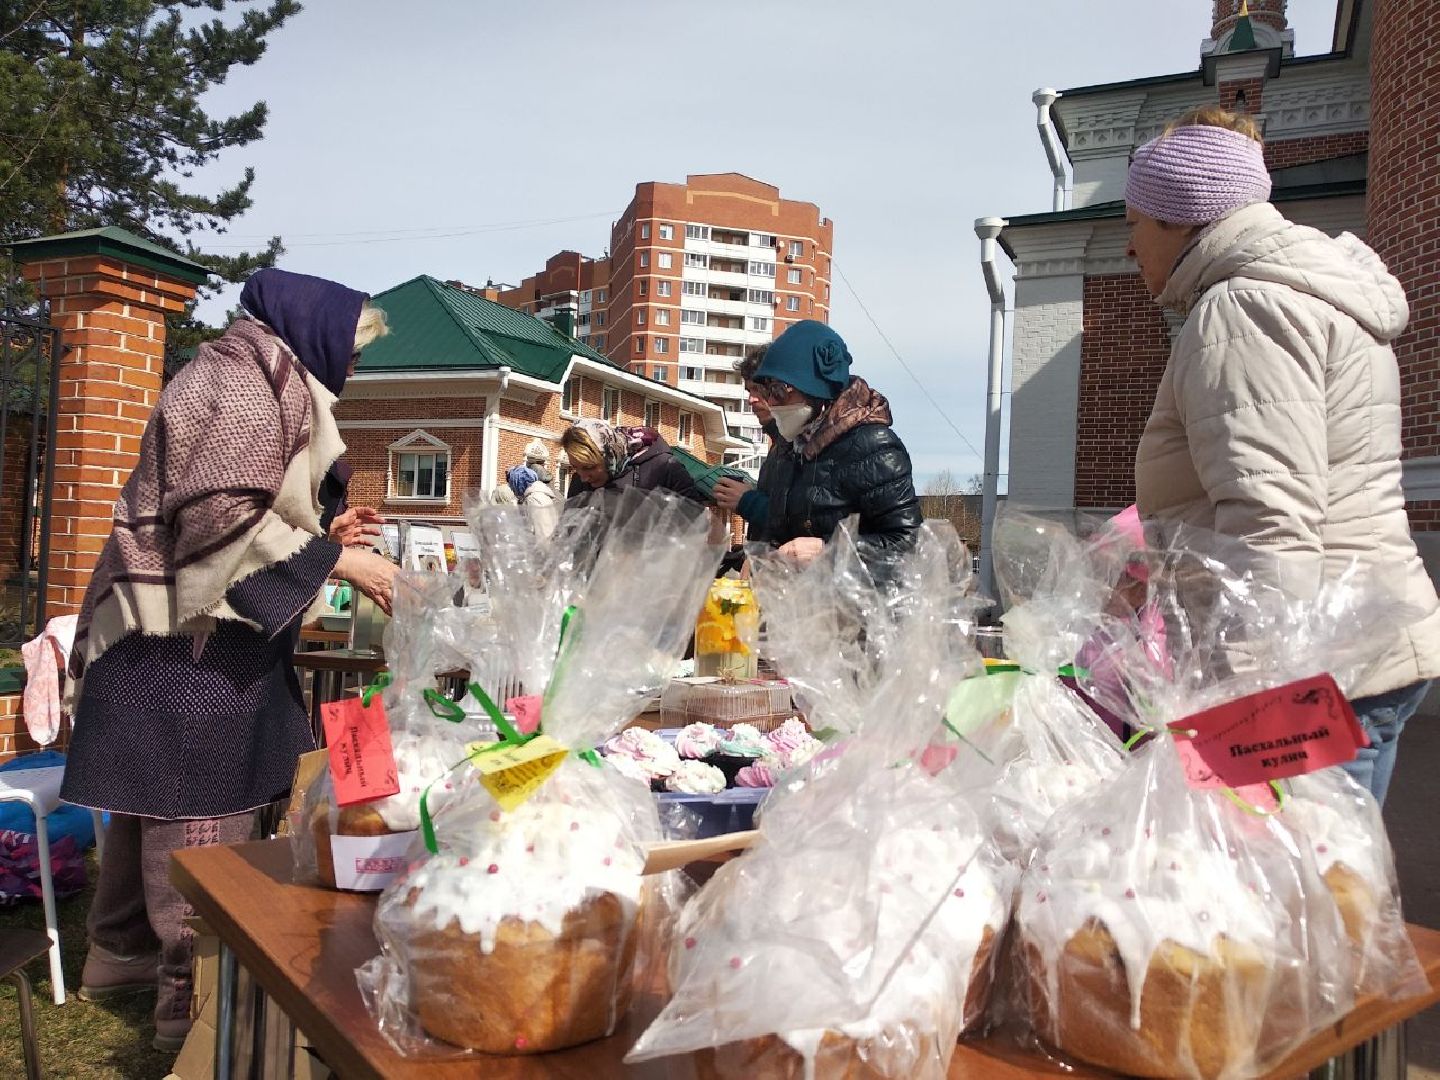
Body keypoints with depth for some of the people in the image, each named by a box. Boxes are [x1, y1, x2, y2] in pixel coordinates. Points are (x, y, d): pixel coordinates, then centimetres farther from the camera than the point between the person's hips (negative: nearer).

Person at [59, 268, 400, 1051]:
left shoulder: (249, 380, 20)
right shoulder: (247, 381, -12)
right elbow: (223, 516, -22)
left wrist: (319, 532, 15)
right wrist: (340, 561, -20)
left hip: (184, 629, 11)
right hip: (194, 635, -11)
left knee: (159, 795, 18)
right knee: (199, 809, -6)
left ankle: (123, 953, 31)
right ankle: (194, 997, 3)